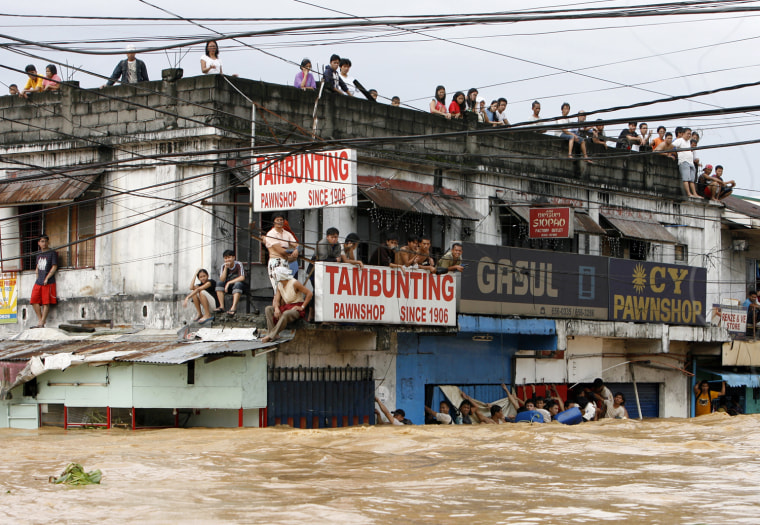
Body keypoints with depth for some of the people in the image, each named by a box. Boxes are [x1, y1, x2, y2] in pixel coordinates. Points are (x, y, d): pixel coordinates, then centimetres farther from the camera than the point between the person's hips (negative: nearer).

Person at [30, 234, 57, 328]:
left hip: (48, 282, -6)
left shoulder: (52, 253, -1)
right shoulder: (39, 254, 17)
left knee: (46, 303, -7)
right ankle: (39, 320, 7)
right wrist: (38, 278, 14)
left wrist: (47, 278, -12)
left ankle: (42, 323, -7)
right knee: (34, 301, -2)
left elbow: (54, 267, -6)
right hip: (38, 282, 6)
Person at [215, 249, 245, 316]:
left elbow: (242, 278, -22)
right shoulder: (223, 266, 0)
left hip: (240, 285, -4)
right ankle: (221, 306, -31)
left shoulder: (238, 264, -11)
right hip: (228, 286, 4)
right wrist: (226, 268, -21)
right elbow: (222, 279, -12)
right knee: (219, 283, -23)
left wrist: (229, 283, -25)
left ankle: (234, 307, -48)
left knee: (237, 284, -37)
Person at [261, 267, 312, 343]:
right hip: (286, 307, 8)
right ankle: (270, 332, -21)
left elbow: (310, 293, -16)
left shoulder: (294, 283, -14)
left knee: (286, 314, -39)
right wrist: (276, 308, -21)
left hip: (296, 308, -8)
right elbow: (276, 300, 2)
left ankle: (271, 336, -35)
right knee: (268, 309, -9)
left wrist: (302, 307, -17)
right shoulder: (279, 285, 8)